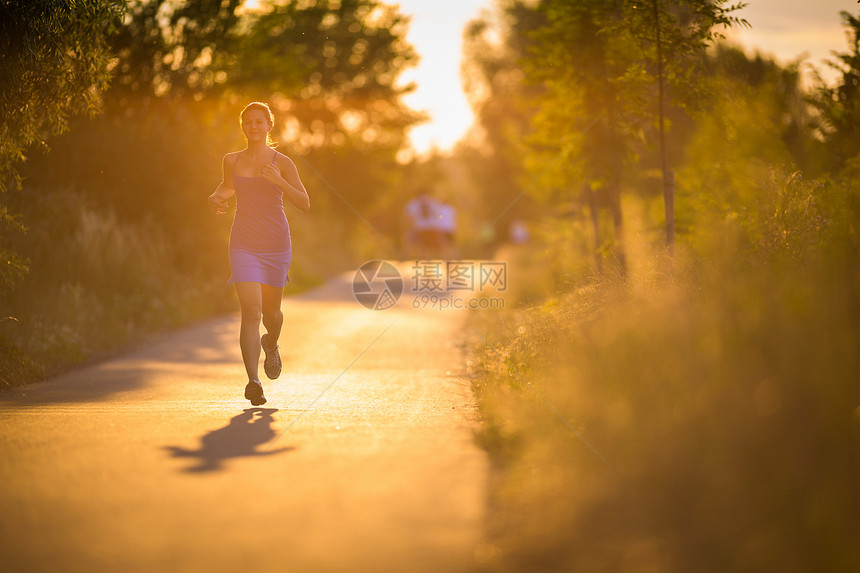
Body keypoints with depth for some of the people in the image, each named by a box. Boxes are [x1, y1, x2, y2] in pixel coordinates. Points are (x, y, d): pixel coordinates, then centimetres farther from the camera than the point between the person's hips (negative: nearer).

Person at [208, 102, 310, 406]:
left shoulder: (281, 162, -2)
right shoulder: (232, 160, 5)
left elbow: (304, 204, -5)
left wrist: (278, 181, -20)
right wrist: (215, 198, 4)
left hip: (276, 244, 0)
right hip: (244, 245, 0)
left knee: (271, 312, 13)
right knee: (250, 310, -16)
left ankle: (271, 344, 49)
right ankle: (253, 381, -22)